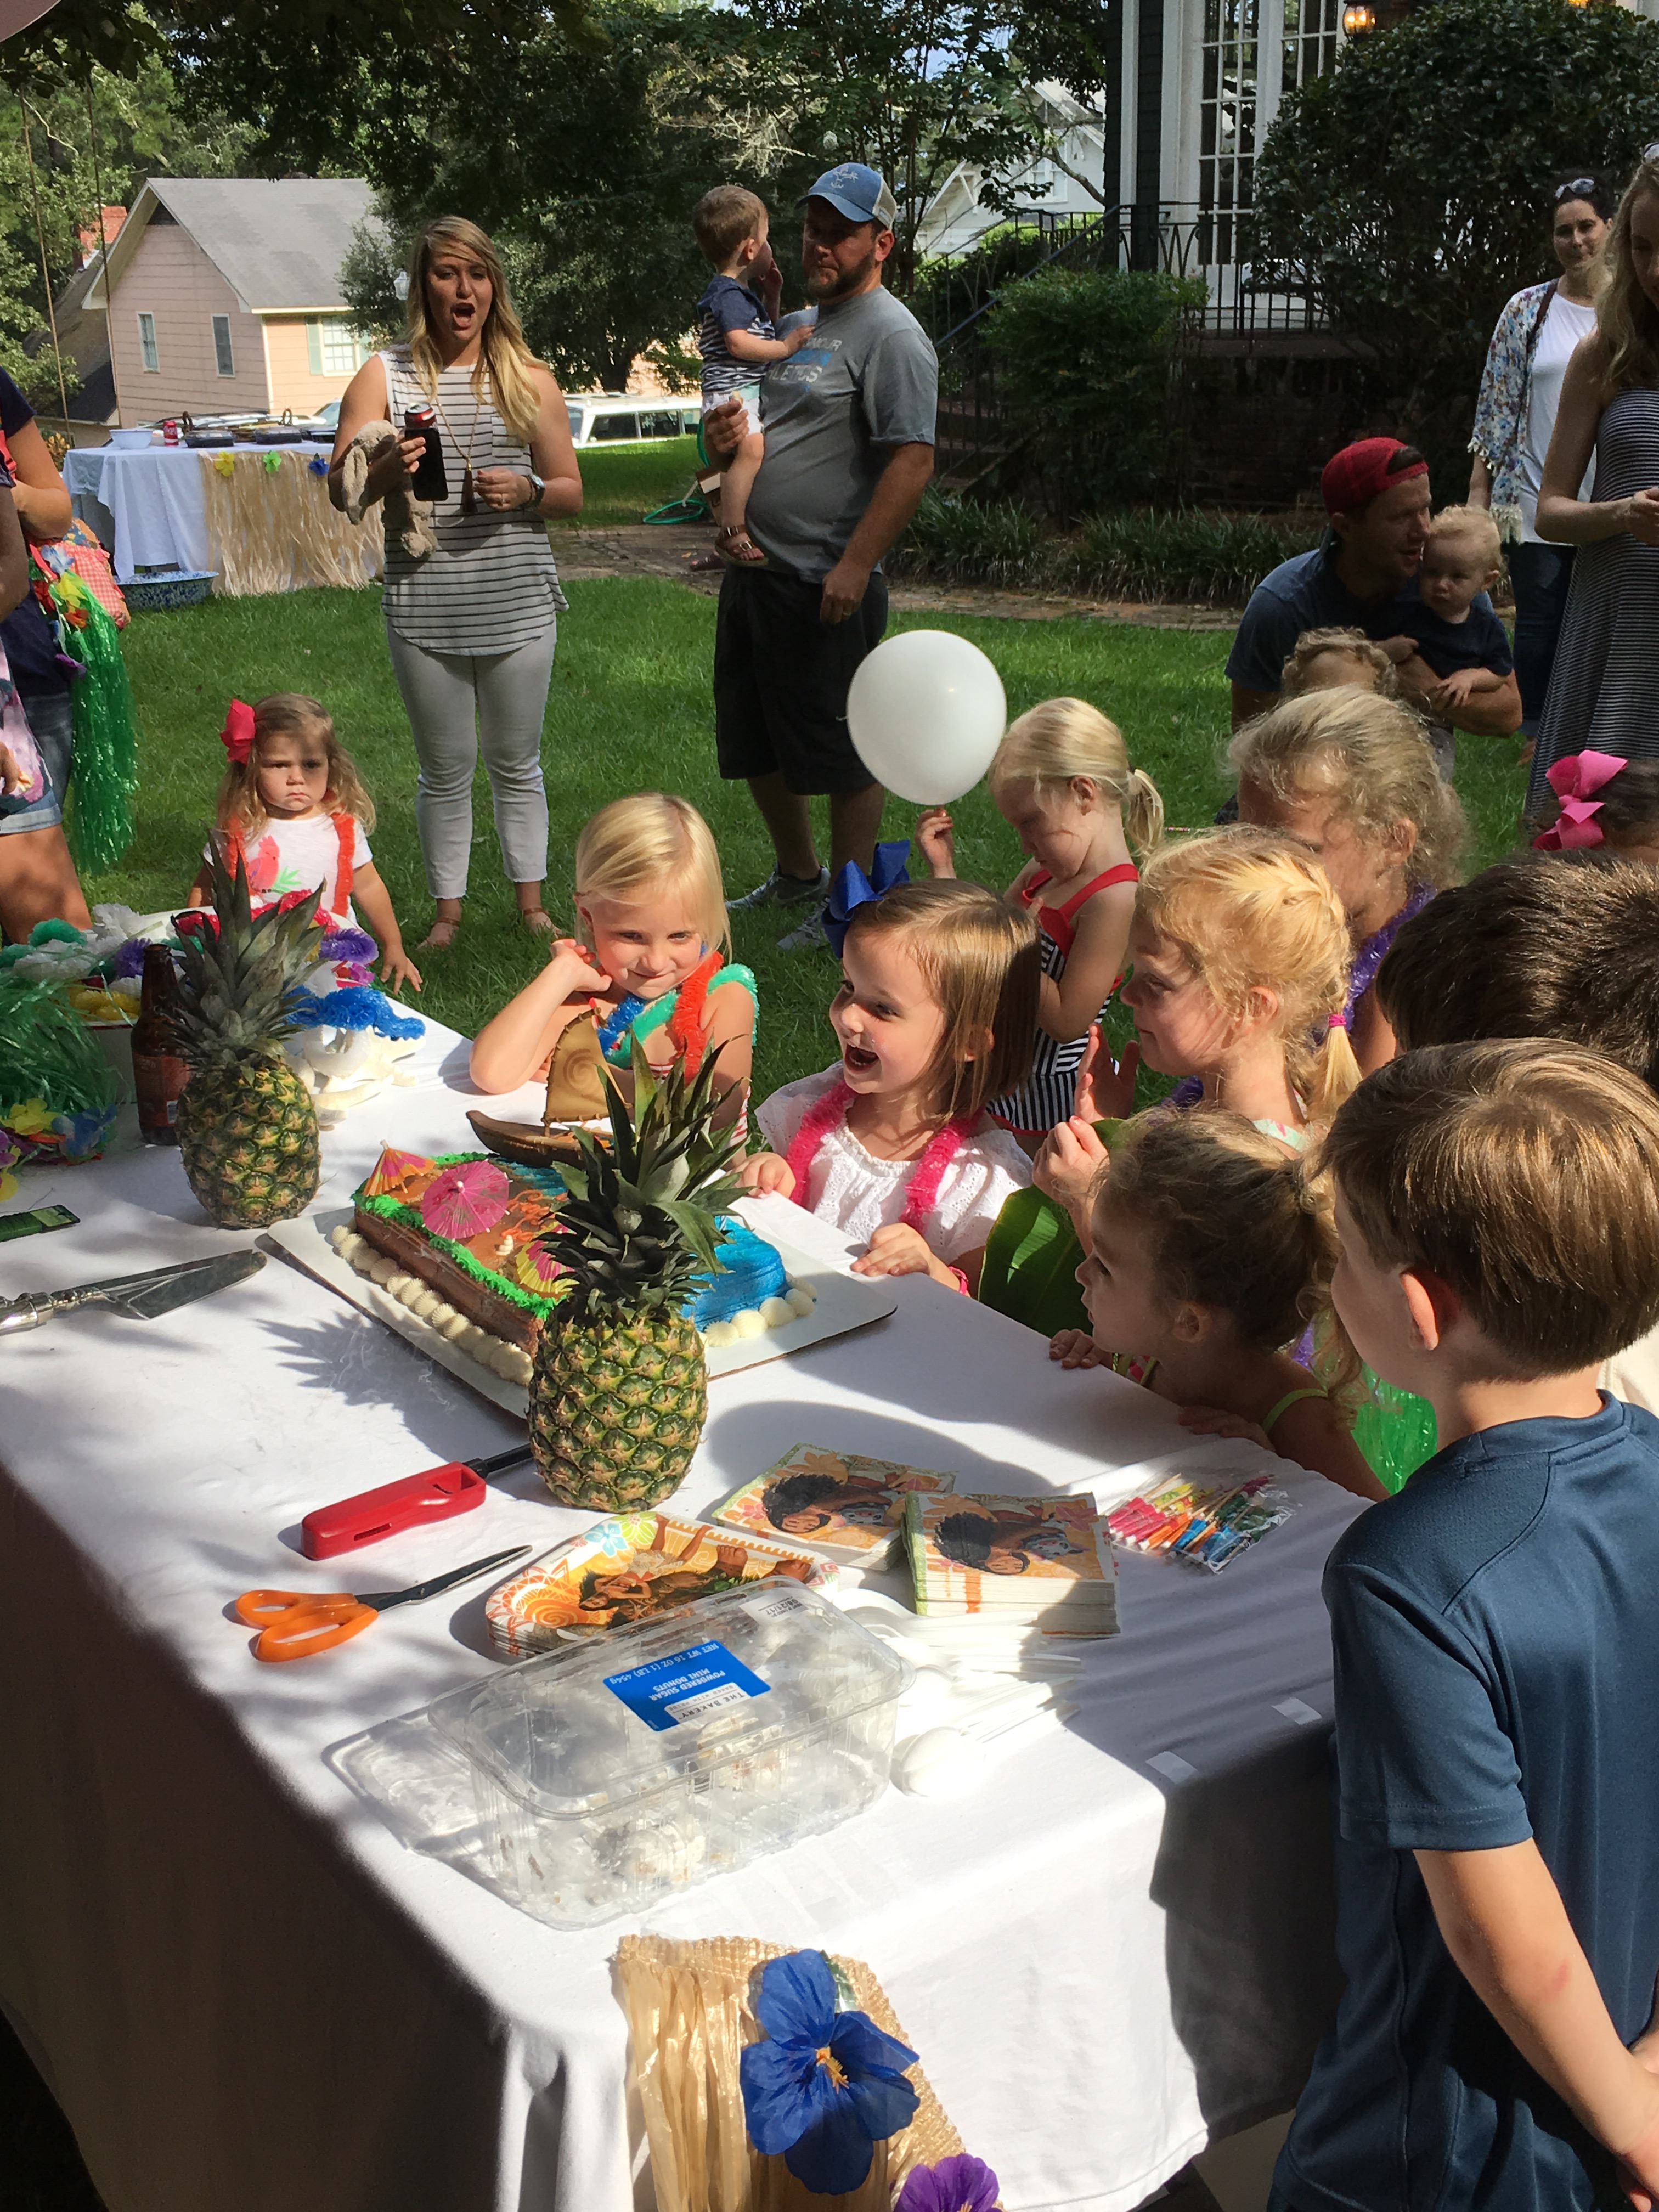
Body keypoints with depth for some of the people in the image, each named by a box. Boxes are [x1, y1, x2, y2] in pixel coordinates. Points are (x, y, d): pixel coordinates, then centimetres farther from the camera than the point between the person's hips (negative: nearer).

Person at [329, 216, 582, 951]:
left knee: (516, 764, 11)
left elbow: (572, 494, 10)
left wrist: (526, 489, -12)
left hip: (519, 608, 1)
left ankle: (530, 903, 23)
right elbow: (340, 492, 0)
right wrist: (387, 470, -22)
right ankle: (448, 910, 20)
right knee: (445, 770, 8)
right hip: (425, 610, -1)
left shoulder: (530, 380, 7)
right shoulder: (385, 377, 3)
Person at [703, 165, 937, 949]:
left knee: (841, 752, -1)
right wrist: (723, 436, 3)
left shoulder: (889, 335, -10)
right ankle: (797, 876, 35)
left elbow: (913, 460, -20)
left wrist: (855, 565, -26)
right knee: (755, 745, 18)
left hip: (826, 586, -10)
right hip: (751, 573, 10)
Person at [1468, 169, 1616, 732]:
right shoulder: (1528, 310, 4)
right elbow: (1496, 407, 6)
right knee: (1539, 626, 5)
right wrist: (1478, 491, 1)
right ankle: (1535, 739, 17)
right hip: (1536, 502, 0)